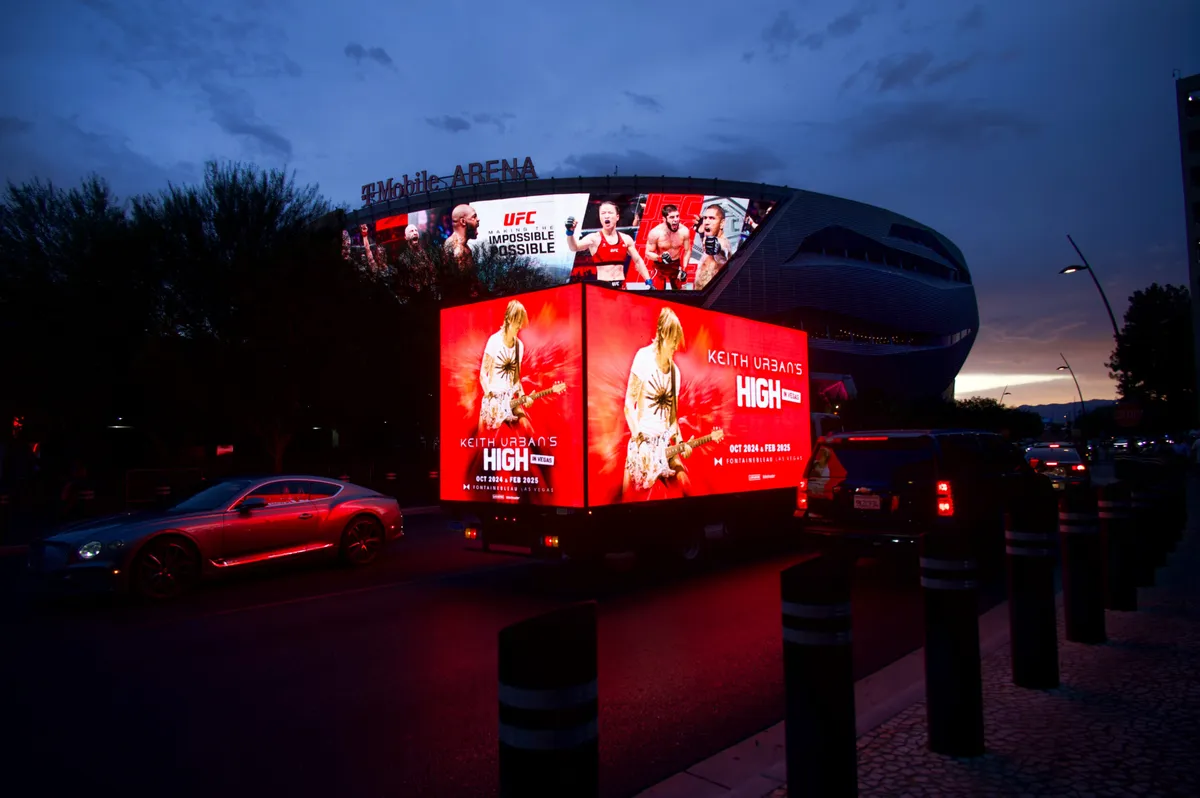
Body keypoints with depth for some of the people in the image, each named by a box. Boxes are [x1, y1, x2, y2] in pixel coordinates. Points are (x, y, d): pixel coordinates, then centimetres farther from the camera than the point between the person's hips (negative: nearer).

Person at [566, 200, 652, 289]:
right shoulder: (594, 238, -5)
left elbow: (638, 261, 17)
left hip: (621, 286, 4)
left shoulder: (626, 239, 8)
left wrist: (649, 281, 11)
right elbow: (575, 247, -21)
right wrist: (570, 232, -41)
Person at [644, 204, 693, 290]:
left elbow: (687, 251, -4)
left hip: (676, 265, 3)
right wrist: (660, 257, -35)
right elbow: (648, 253, -15)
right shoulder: (655, 233, -24)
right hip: (660, 266, -3)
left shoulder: (684, 231, -17)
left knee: (679, 289, 18)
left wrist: (684, 269, -11)